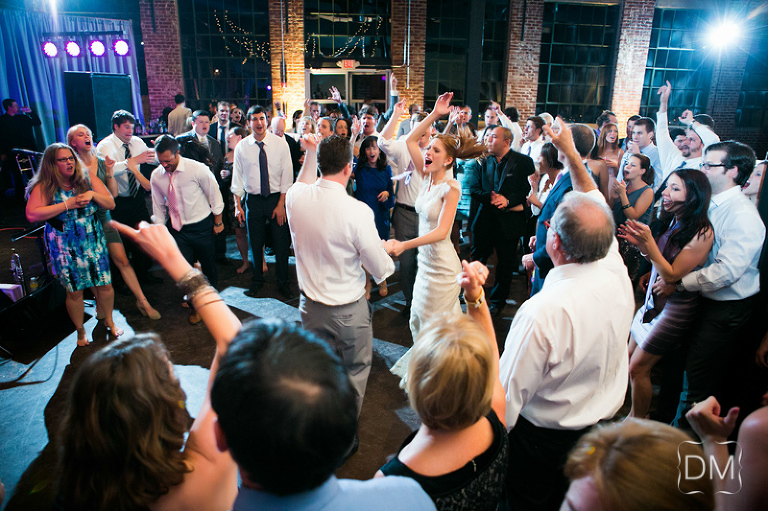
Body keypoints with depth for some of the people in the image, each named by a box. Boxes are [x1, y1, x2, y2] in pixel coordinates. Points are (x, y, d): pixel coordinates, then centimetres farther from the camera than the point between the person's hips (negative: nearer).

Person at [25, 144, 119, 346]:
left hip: (93, 241, 2)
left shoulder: (88, 179, 2)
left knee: (105, 285, 5)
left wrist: (93, 194, -17)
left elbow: (110, 204, 3)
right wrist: (68, 204, -20)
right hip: (65, 247, -2)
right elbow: (32, 215, -18)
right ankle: (81, 332, 26)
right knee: (74, 292, 5)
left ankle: (109, 321, 29)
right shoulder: (44, 187, -7)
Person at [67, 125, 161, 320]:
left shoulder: (102, 162, 3)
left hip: (104, 218, 2)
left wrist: (109, 172, -11)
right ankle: (100, 303, 27)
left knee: (122, 260, 0)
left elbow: (113, 194, 0)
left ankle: (142, 302, 7)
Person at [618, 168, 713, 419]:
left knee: (638, 368, 0)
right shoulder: (672, 221, 2)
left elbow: (673, 274, -20)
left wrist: (649, 242, -28)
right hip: (654, 300, 8)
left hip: (675, 308, -8)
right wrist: (640, 244, -7)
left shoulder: (702, 232, -21)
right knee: (629, 358, 13)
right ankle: (634, 414, 33)